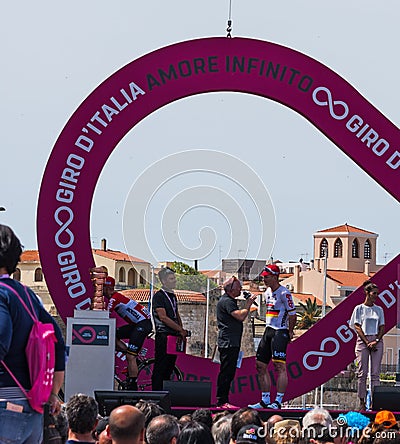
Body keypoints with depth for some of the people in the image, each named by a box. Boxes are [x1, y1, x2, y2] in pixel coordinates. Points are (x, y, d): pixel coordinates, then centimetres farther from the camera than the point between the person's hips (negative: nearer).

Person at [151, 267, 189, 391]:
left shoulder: (173, 296, 17)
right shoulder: (158, 296, -9)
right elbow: (163, 317, -17)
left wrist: (182, 333, 8)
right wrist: (181, 330, -15)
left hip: (174, 336, 8)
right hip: (163, 336, -8)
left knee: (169, 367, 10)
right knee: (160, 367, -7)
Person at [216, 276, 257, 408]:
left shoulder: (230, 301, 22)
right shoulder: (226, 301, -12)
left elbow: (240, 317, 24)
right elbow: (241, 316, -20)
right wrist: (248, 305, -8)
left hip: (232, 343, 11)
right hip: (227, 342, -11)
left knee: (229, 373, 11)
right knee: (226, 372, -10)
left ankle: (223, 401, 15)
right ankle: (221, 401, -9)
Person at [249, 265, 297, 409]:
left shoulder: (283, 293, -11)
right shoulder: (267, 292, 16)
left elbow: (292, 314, -11)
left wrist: (289, 332, -10)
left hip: (280, 332, -10)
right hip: (268, 331, 10)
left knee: (280, 366, -12)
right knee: (260, 365, 8)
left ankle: (278, 401, -13)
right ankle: (265, 401, 14)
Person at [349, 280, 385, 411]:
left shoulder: (379, 309, 13)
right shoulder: (359, 309, 3)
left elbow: (382, 327, 9)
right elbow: (357, 327, -2)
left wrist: (376, 341, -7)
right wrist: (367, 342, -11)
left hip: (377, 342, 3)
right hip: (362, 340, -3)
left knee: (375, 373, -1)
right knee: (362, 372, -3)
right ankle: (362, 402, -1)